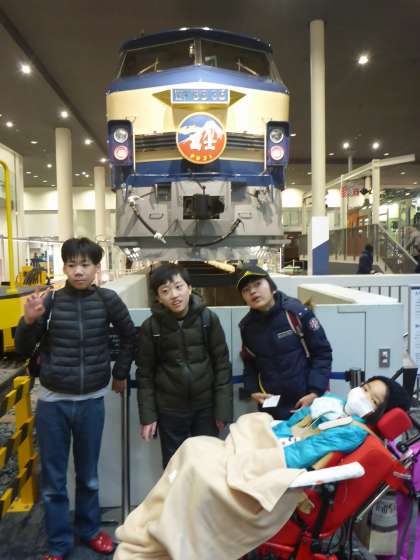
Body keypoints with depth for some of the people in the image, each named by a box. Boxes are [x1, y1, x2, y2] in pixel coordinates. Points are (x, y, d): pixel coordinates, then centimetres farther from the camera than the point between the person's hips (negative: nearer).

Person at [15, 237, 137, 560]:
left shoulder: (107, 300, -7)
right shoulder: (50, 300, -7)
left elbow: (130, 336, 9)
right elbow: (23, 350, -2)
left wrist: (121, 373, 11)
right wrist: (29, 321, -21)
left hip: (92, 401, 0)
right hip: (52, 402, 0)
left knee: (89, 475, 17)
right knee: (53, 480, 11)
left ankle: (90, 529, 39)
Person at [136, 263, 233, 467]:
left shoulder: (208, 318, -8)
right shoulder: (151, 326, -9)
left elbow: (222, 365, -4)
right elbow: (145, 374, -2)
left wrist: (223, 409, -6)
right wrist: (147, 416, -3)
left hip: (205, 407, 0)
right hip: (169, 410, 0)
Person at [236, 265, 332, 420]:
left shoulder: (296, 312, -14)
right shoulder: (247, 326, 1)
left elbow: (322, 353, -9)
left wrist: (315, 391, -15)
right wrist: (252, 390, -3)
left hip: (307, 402, -3)